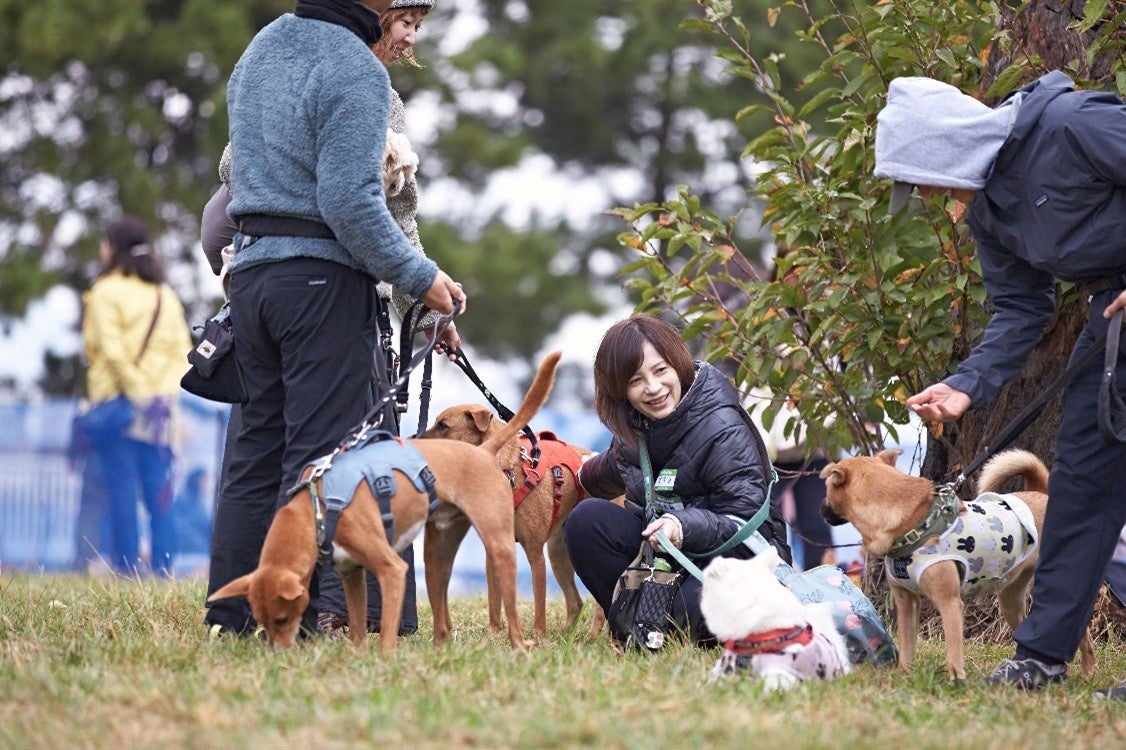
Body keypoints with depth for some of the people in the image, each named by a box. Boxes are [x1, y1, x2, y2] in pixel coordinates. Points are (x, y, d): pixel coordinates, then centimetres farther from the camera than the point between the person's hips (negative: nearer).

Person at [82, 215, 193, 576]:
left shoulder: (106, 292, -3)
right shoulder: (166, 296, 14)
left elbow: (111, 348, -13)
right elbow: (182, 351, 9)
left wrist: (131, 385, -10)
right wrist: (163, 389, 4)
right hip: (161, 406, 5)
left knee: (122, 493, -3)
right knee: (159, 495, 4)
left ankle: (126, 570, -4)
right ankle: (163, 571, 1)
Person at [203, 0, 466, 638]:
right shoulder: (355, 69, -13)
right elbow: (350, 203, -19)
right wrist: (421, 277, -11)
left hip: (250, 269, 8)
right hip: (324, 276, -8)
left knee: (258, 448, 11)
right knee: (322, 453, -7)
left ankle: (231, 616, 10)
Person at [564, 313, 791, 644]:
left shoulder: (723, 430, -20)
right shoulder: (635, 425, 0)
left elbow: (746, 523, -23)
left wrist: (686, 526, -39)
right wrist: (586, 476, 47)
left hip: (740, 554, -6)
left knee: (696, 605, -40)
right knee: (586, 519, -18)